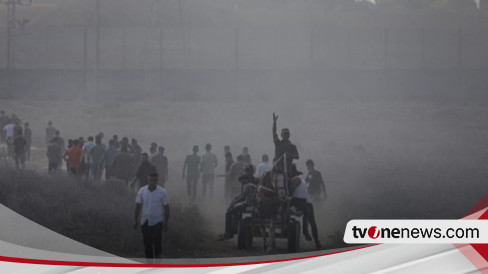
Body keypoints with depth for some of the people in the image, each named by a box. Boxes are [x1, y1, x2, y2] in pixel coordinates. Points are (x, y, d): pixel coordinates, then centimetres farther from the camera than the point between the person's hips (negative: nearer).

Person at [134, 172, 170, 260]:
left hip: (157, 221, -2)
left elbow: (166, 208, -3)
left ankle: (157, 255, 23)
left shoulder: (162, 192, -11)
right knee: (147, 243, 5)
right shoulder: (142, 191, -5)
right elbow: (138, 206, 5)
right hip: (145, 221, 2)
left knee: (156, 242, -8)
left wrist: (166, 223, -2)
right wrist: (136, 220, 8)